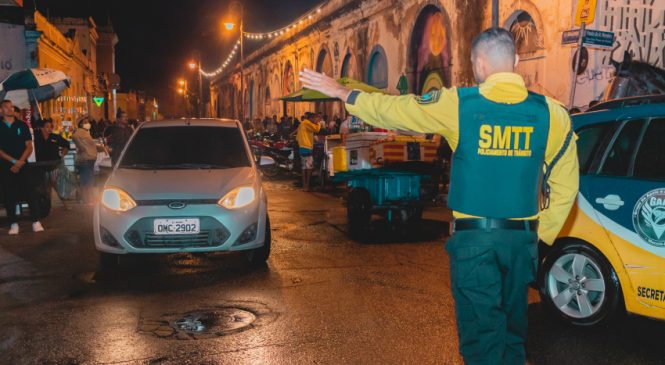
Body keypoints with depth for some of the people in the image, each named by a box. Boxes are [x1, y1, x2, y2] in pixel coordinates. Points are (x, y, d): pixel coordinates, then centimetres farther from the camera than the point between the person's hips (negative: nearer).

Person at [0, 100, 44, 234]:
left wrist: (20, 162, -8)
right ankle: (13, 223, 6)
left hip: (22, 165, -1)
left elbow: (29, 146, 4)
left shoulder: (22, 125, 8)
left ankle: (36, 222, -6)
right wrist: (13, 161, -10)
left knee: (30, 192, -8)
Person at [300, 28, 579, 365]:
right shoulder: (551, 113, -1)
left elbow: (391, 109, 2)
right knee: (512, 327, 20)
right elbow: (566, 186, 3)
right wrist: (541, 235, 15)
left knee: (481, 331, 6)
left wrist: (341, 93, 17)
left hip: (474, 236, -3)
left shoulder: (457, 104, -9)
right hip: (522, 237, 3)